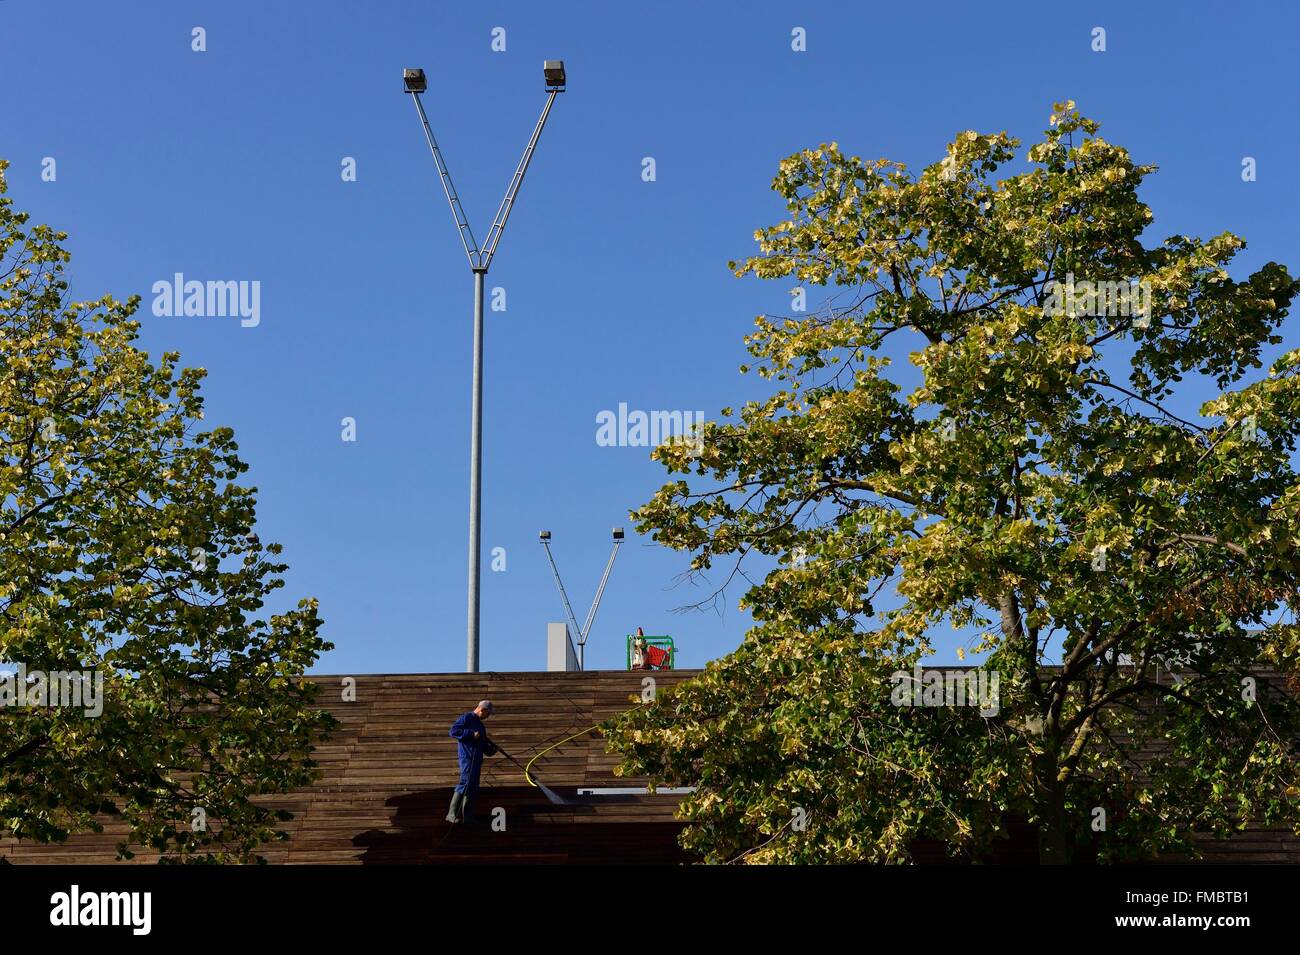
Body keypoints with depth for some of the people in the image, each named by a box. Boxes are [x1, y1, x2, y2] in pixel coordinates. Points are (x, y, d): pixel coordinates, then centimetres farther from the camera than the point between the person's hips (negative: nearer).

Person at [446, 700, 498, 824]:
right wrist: (471, 734, -20)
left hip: (477, 759, 9)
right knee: (465, 784, -15)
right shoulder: (466, 718, -5)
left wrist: (491, 749, 7)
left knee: (473, 787, 9)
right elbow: (453, 731, -16)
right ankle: (453, 815, -13)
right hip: (467, 757, -9)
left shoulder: (479, 724, 22)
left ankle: (468, 816, 14)